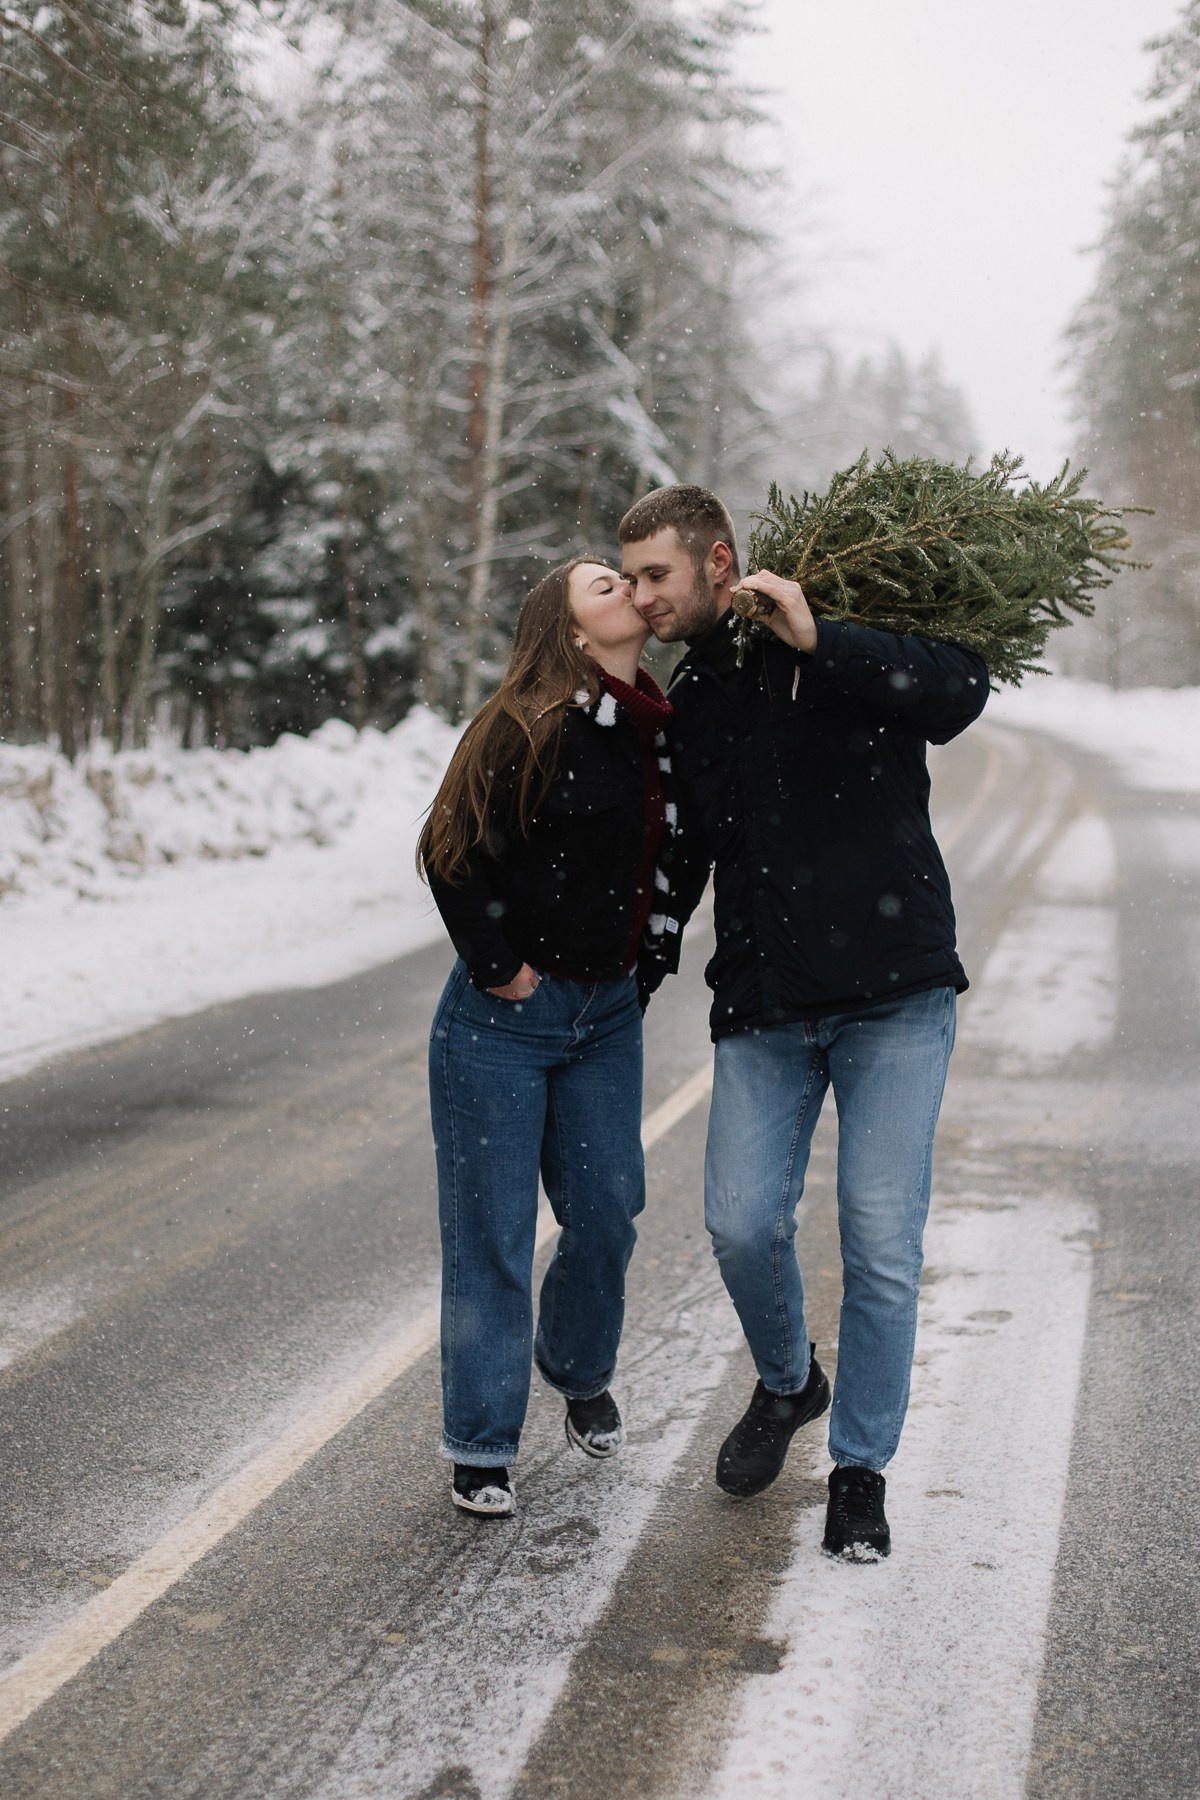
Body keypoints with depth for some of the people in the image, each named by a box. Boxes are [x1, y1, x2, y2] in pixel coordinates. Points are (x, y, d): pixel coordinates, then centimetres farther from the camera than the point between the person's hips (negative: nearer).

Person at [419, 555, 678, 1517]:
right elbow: (455, 852, -13)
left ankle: (581, 1374, 38)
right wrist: (497, 966, -10)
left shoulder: (665, 732, 4)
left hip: (607, 1013, 5)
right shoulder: (527, 728, -15)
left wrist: (647, 963, 11)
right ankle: (482, 1446, 13)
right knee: (492, 1226, 1)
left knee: (607, 1211, 9)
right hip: (504, 1017, -5)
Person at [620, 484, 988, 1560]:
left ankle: (861, 1469, 13)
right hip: (763, 1011, 4)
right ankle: (788, 1383, 26)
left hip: (896, 997, -4)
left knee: (882, 1238, -5)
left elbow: (961, 692, -22)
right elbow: (679, 862, 23)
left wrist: (818, 642, -26)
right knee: (743, 1224, -6)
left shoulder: (849, 643, -3)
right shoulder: (688, 707, 12)